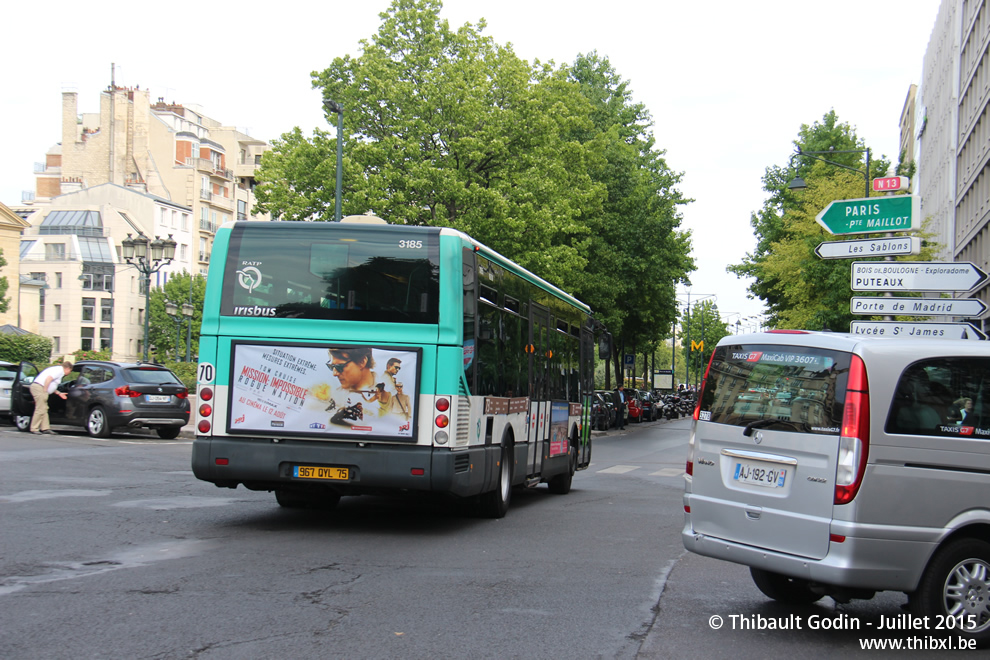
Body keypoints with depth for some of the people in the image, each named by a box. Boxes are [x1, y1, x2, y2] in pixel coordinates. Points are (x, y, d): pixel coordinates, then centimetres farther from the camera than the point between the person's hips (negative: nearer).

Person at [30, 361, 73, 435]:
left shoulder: (58, 369, 24)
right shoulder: (59, 370, -7)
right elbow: (48, 379, -21)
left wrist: (59, 393, 31)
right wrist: (45, 391, -18)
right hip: (39, 388, -11)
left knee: (44, 409, 11)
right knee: (40, 410, -8)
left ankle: (45, 428, 13)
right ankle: (34, 429, -5)